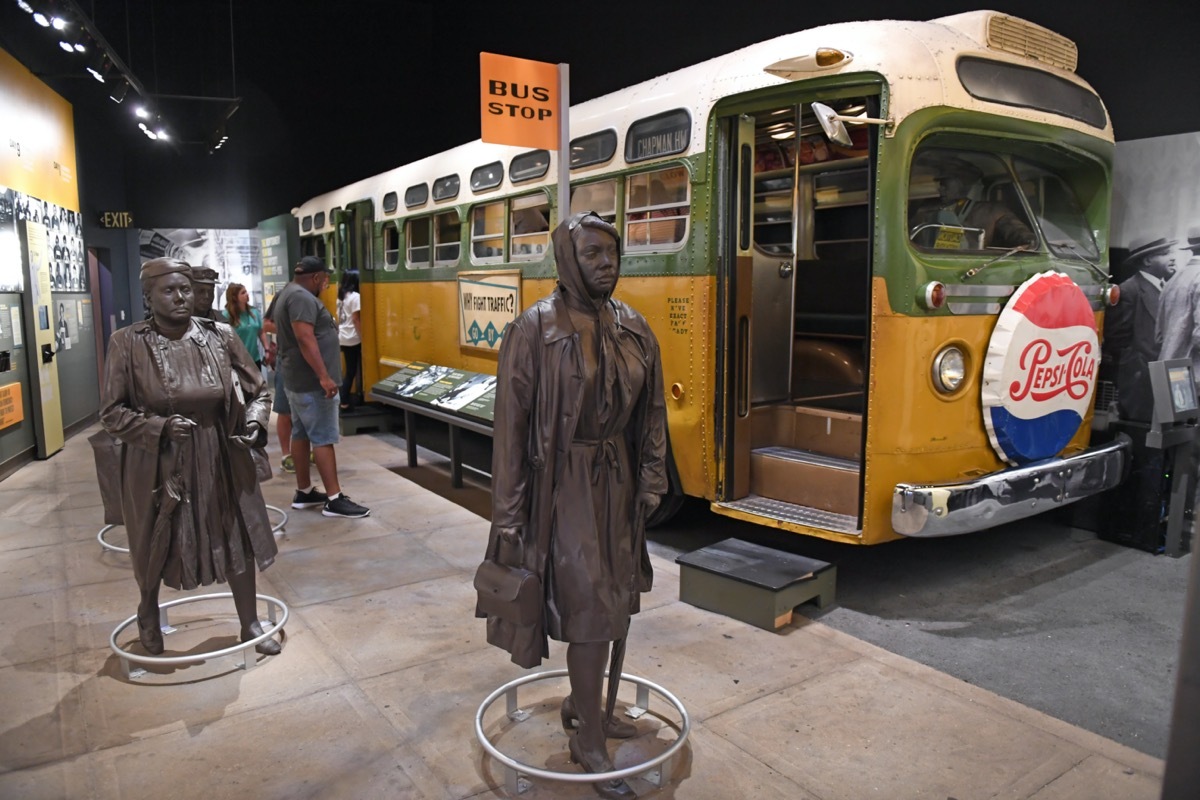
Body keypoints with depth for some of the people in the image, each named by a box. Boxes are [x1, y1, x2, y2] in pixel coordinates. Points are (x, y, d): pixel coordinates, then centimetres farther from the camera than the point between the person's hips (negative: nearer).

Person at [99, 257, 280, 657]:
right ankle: (148, 613, 48)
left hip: (220, 459, 2)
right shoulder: (128, 344, -10)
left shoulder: (220, 336, -5)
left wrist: (254, 422, -15)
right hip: (158, 463, -1)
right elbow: (111, 413, -7)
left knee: (237, 540, 9)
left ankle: (250, 623, 28)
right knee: (156, 544, 17)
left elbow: (257, 390, 4)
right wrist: (160, 426, -23)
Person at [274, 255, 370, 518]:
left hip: (296, 379, 11)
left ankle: (303, 492, 20)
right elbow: (305, 339, -26)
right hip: (311, 382, -11)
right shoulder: (302, 297, -17)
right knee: (323, 438, -9)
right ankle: (334, 499, -7)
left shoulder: (288, 294, 17)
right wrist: (324, 376, -27)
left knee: (301, 434, 13)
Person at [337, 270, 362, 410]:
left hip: (343, 338, 8)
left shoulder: (341, 296, 11)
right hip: (353, 339, -8)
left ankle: (344, 401, 17)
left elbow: (339, 318, 14)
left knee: (349, 370, 15)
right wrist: (362, 337, -12)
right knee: (354, 370, 2)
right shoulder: (355, 296, -12)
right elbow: (356, 319, -15)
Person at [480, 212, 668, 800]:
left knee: (613, 597, 16)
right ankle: (588, 739, 20)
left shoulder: (633, 328, 4)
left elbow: (651, 409, 10)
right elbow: (511, 422, -13)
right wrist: (508, 514, -12)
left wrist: (649, 480, 5)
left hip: (617, 480, 6)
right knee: (591, 607, -1)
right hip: (566, 483, -6)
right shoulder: (535, 329, -13)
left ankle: (583, 702, 40)